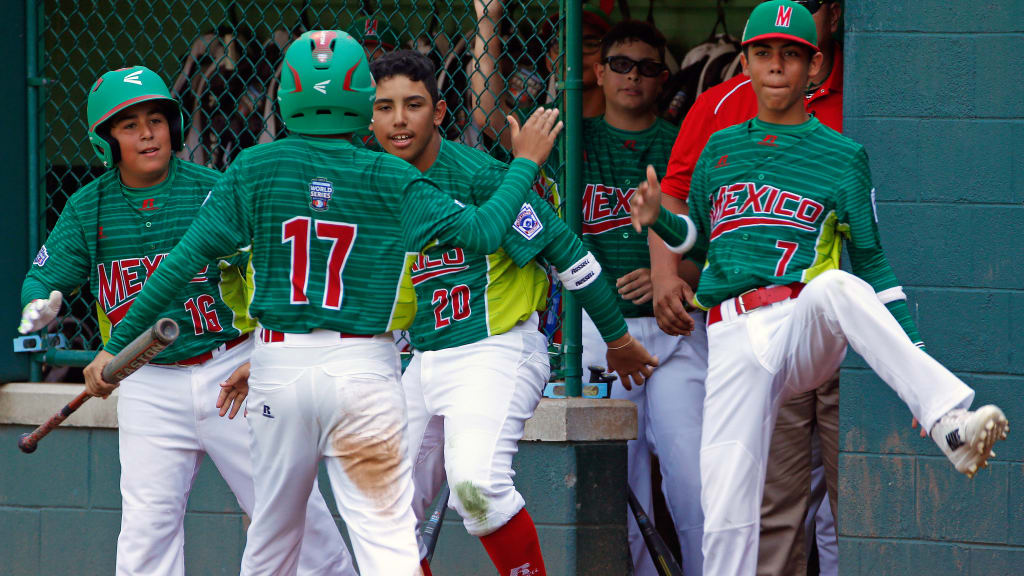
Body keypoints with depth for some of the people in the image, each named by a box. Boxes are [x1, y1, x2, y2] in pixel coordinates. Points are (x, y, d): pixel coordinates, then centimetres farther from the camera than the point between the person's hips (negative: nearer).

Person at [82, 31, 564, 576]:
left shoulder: (255, 169, -2)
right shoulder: (391, 181, -5)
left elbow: (184, 260, -4)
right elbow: (483, 230, -4)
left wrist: (117, 344, 0)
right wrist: (525, 162, 12)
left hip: (278, 364, 2)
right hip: (363, 368, -2)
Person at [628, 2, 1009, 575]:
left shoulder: (842, 156, 9)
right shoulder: (720, 149, 19)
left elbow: (872, 263, 9)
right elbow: (697, 240, 27)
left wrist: (914, 351, -2)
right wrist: (658, 219, 5)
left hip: (805, 328, -3)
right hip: (734, 341, 3)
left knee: (836, 285, -39)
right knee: (726, 508, -10)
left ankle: (951, 424, -54)